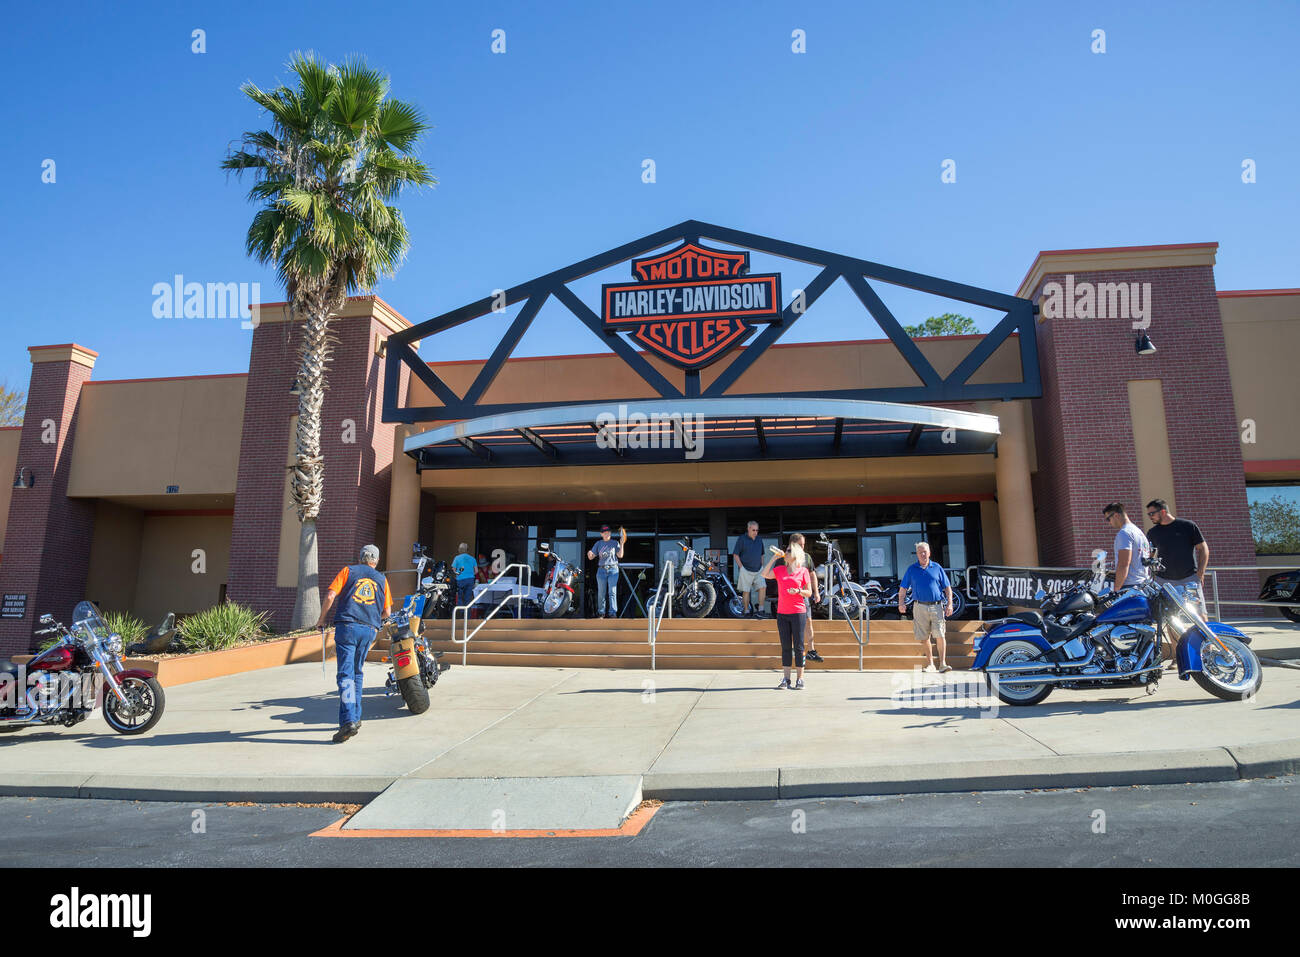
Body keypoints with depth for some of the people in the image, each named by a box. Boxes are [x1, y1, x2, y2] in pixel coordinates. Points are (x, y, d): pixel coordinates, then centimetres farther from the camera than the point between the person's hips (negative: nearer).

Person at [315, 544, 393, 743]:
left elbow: (330, 596, -2)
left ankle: (348, 721, -20)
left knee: (346, 674, -9)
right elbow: (387, 612, 13)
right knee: (357, 673, 18)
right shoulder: (382, 579, 17)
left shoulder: (348, 571, 10)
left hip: (347, 626, -3)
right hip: (369, 630, 3)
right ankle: (355, 717, 20)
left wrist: (322, 619, 10)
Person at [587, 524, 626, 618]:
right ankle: (601, 613, 12)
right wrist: (589, 554, -15)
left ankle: (613, 613, -13)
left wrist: (622, 544, -11)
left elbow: (620, 555, 0)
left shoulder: (615, 543, 9)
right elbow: (591, 556, 8)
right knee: (601, 593, 3)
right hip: (601, 570, 2)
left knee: (612, 592, -10)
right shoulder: (598, 544, 13)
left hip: (613, 569, -2)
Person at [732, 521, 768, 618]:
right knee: (746, 591, -1)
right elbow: (735, 554, -5)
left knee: (763, 587, -11)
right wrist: (741, 567, -11)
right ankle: (747, 611, 9)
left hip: (758, 570, 4)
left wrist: (761, 566, 12)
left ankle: (759, 610, -6)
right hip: (746, 570, -4)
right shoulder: (741, 539, -5)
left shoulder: (759, 540, 11)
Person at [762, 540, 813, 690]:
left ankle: (799, 680, 6)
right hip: (782, 613, 3)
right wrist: (774, 557, 0)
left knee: (798, 646, -1)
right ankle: (786, 680, 9)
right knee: (785, 647, 5)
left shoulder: (803, 571, 2)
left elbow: (809, 593, 5)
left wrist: (798, 591, -15)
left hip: (798, 612, -3)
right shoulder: (780, 569, 11)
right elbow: (764, 575, -2)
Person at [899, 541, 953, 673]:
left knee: (940, 635, -9)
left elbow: (947, 587, 8)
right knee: (925, 637, 6)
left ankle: (942, 663, -4)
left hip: (937, 606, -1)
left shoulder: (937, 568, 7)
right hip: (920, 607, 1)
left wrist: (949, 604, -1)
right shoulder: (911, 569, 8)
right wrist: (901, 603, -5)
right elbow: (903, 588, 9)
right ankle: (930, 663, 17)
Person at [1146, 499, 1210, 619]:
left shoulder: (1188, 526, 1)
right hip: (1164, 580, 2)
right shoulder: (1152, 532, 10)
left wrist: (1200, 572, -3)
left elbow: (1203, 548, 4)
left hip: (1190, 578, -2)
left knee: (1200, 615, -5)